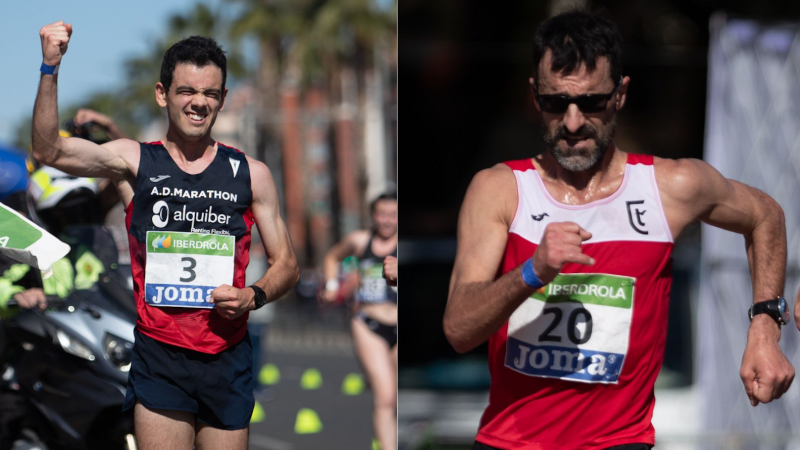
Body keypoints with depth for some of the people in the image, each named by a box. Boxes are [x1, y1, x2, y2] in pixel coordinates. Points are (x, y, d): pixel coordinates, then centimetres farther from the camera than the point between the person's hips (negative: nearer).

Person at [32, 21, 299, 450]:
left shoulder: (250, 174, 7)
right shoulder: (134, 161, 4)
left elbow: (286, 263, 13)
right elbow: (49, 151, -11)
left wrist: (253, 297, -8)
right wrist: (50, 69, -22)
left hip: (228, 357, 2)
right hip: (159, 356, -2)